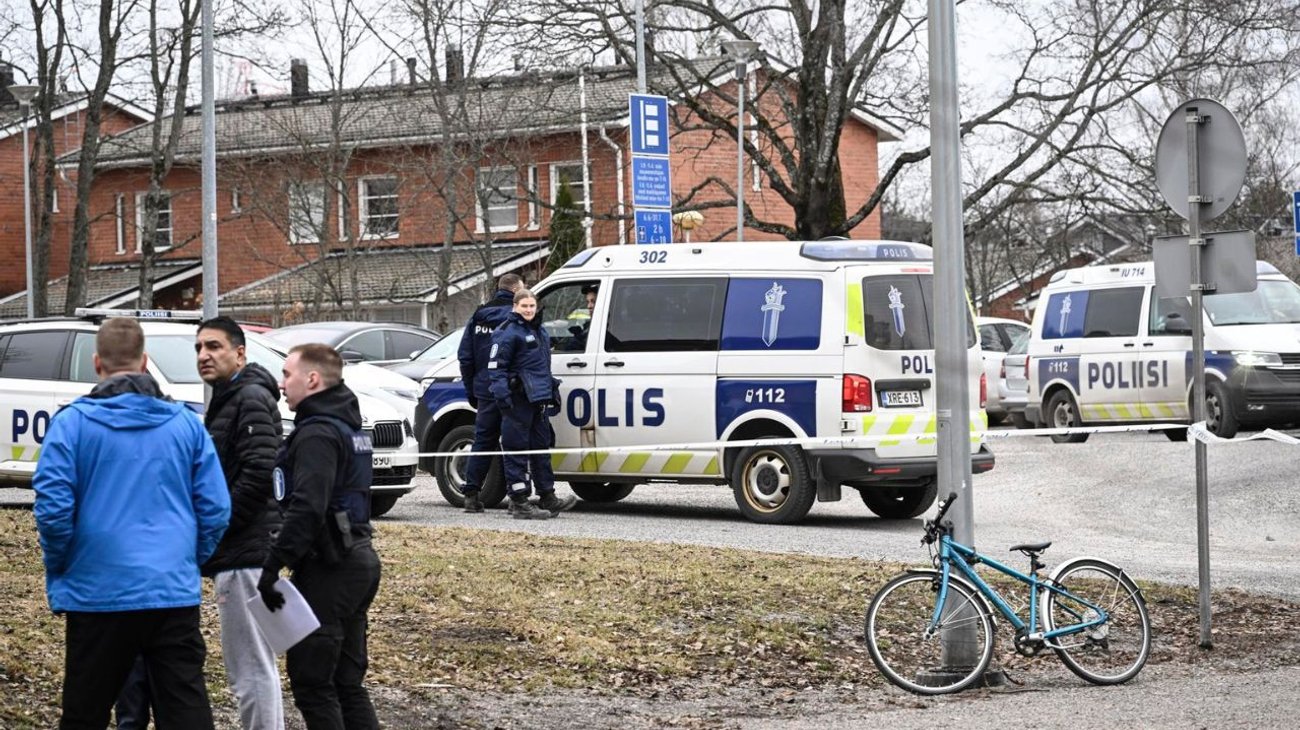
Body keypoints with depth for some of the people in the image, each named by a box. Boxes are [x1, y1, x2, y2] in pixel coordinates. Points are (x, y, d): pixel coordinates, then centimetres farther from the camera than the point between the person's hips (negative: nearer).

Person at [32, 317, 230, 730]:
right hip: (176, 594, 2)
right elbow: (215, 509, 3)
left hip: (98, 593, -2)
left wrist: (59, 572, 5)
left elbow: (53, 508, -10)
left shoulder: (72, 423, -4)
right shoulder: (186, 423, 5)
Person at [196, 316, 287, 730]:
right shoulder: (228, 399, 19)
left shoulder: (251, 399, -12)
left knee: (252, 668, -8)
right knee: (252, 667, 16)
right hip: (238, 552, 11)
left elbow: (258, 474, -22)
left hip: (244, 554, -11)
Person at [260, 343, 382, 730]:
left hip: (329, 570, -10)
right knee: (346, 682, 13)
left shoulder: (317, 433, -15)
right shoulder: (348, 426, 17)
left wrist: (273, 565, -24)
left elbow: (306, 508, -25)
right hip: (358, 560, 10)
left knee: (311, 683, -5)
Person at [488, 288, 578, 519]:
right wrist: (502, 394, -22)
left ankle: (547, 498, 19)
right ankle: (519, 503, -4)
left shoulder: (540, 332, 19)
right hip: (518, 400, -9)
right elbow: (496, 366, -14)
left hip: (538, 398, 9)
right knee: (517, 449, -5)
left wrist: (552, 391, 26)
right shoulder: (509, 333, -9)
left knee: (541, 447, 13)